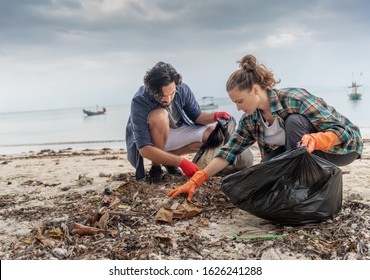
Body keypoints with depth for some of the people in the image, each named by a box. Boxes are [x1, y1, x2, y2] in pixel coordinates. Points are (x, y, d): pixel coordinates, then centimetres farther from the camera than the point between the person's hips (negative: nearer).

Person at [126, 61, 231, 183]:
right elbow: (144, 149, -37)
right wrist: (181, 162, -44)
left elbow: (196, 116, -2)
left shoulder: (182, 90, -19)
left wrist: (215, 115, -25)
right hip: (149, 140, -5)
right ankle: (156, 166, -16)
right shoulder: (139, 101, -32)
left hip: (175, 131, 5)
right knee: (159, 115, -36)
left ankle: (168, 157, -1)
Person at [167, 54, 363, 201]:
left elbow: (343, 131, -28)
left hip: (343, 145, -5)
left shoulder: (294, 99, -29)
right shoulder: (250, 120, -9)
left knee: (295, 121, -32)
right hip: (300, 150, 5)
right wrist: (196, 181, -20)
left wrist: (314, 140, -50)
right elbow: (228, 151, -12)